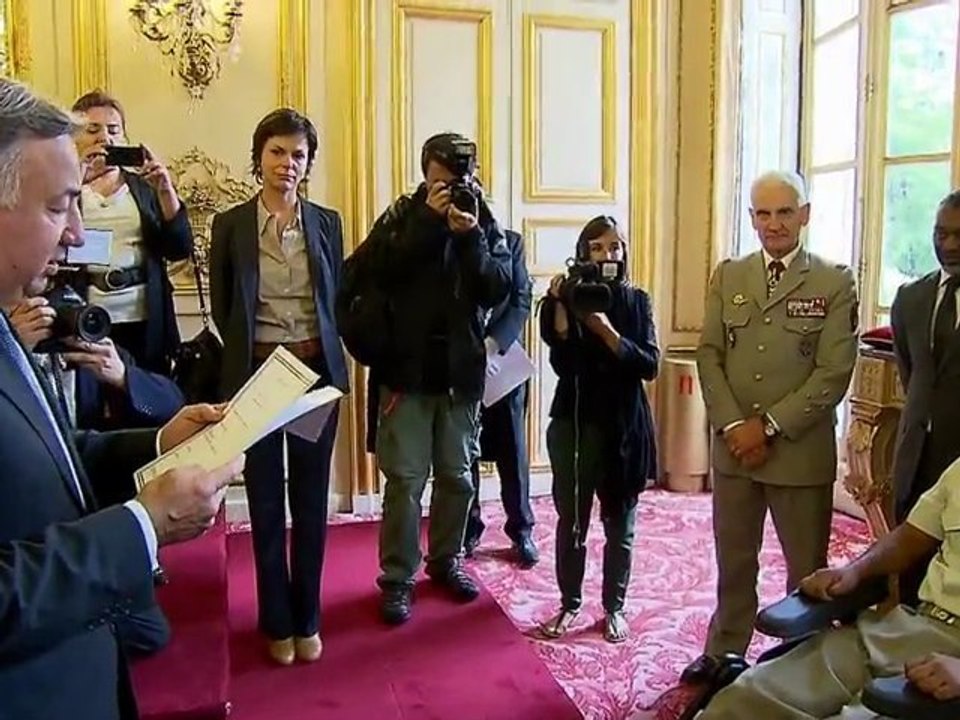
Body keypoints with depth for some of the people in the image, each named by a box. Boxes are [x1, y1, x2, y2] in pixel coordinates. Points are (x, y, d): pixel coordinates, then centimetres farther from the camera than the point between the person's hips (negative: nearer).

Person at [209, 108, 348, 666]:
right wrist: (247, 356, 3)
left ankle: (307, 618, 22)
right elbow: (222, 308, 5)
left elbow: (337, 299, 11)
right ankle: (278, 621, 21)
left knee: (311, 498, 8)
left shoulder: (326, 222, 6)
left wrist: (323, 351, 3)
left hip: (317, 371, 1)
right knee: (266, 501, 7)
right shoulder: (231, 224, 1)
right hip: (256, 374, -1)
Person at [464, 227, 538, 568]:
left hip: (502, 360, 0)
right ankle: (467, 529, 22)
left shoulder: (510, 241, 4)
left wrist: (493, 343, -17)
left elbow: (521, 300, -3)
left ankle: (521, 529, 21)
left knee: (512, 449, 8)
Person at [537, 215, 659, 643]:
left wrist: (606, 331, -21)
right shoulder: (565, 299, -1)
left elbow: (650, 365, -10)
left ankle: (614, 608, 24)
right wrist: (561, 309, -21)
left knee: (619, 522, 10)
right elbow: (562, 364, -13)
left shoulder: (636, 301, 1)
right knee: (571, 519, 7)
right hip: (574, 422, 0)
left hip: (624, 425, 1)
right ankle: (569, 603, 23)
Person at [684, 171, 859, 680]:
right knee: (733, 560, 17)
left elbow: (834, 371, -10)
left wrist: (769, 426, -14)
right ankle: (725, 652, 32)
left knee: (807, 568, 9)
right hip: (733, 446, 4)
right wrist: (732, 426, -9)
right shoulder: (728, 276, 8)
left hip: (802, 451, -3)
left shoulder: (834, 283, -3)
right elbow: (709, 355, 3)